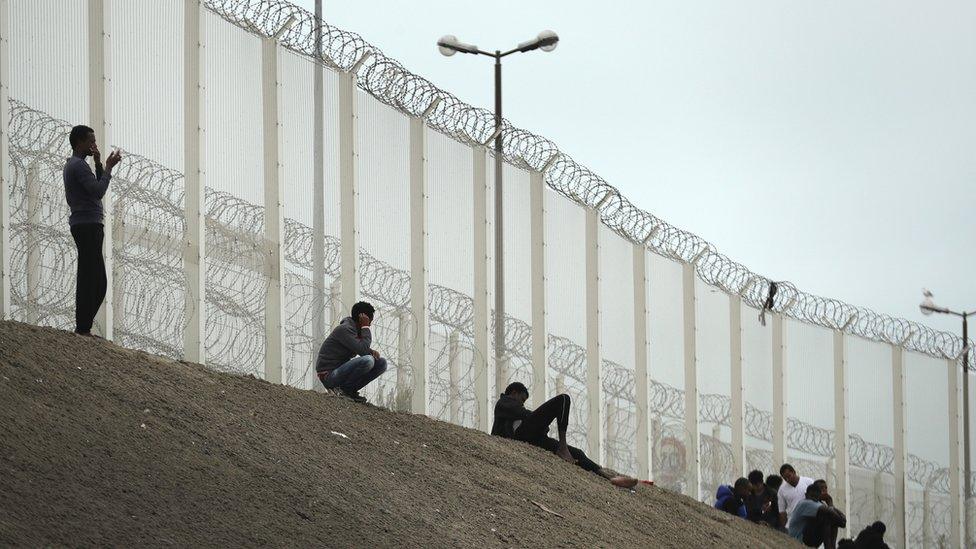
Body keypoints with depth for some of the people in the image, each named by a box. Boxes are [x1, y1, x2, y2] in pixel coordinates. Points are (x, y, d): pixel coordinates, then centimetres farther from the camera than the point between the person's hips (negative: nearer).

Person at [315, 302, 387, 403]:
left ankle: (350, 390, 3)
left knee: (381, 363, 5)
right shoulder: (344, 329, -19)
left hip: (342, 370, 10)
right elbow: (363, 350, -27)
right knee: (367, 360, -31)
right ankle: (344, 389, -11)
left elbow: (363, 349, 18)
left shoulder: (357, 330, 10)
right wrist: (365, 327, -18)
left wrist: (372, 352, -6)